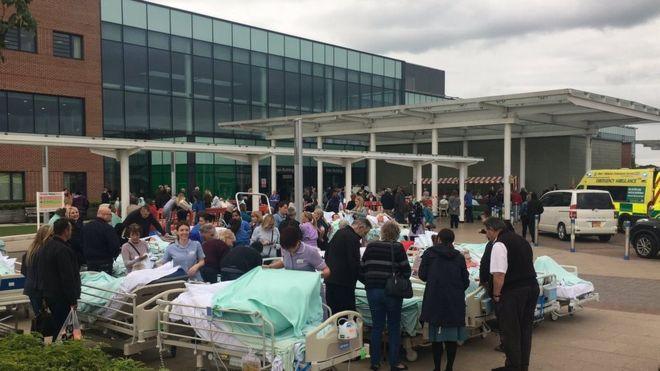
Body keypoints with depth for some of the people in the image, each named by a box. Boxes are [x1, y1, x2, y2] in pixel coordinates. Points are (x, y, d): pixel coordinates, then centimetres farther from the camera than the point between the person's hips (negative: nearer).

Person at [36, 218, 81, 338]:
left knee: (56, 324, 19)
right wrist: (73, 300, -16)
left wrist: (43, 292, 26)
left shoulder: (45, 247, 11)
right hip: (61, 297, -10)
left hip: (48, 293, 10)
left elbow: (40, 272, 19)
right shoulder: (63, 250, -21)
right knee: (62, 327, -3)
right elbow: (68, 277, -21)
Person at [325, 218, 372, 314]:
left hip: (330, 279, 9)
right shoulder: (353, 238, -16)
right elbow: (354, 263, -17)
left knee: (332, 312, 13)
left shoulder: (339, 233, 13)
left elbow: (327, 253, 21)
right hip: (343, 282, -9)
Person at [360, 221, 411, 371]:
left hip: (373, 291, 3)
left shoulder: (371, 246, 3)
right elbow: (406, 271, -5)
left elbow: (362, 270, 4)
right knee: (394, 328, 9)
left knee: (376, 327, 13)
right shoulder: (397, 247, -8)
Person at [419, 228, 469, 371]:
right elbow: (466, 281, 8)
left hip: (435, 300, -2)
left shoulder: (430, 253, -1)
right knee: (453, 336, 10)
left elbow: (422, 275, 0)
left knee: (436, 335, 5)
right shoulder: (459, 256, 5)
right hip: (455, 301, 2)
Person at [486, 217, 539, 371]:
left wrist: (496, 295, -8)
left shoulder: (499, 245, -13)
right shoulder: (521, 240, 15)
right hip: (532, 287, 9)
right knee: (525, 329, 17)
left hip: (513, 292, -9)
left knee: (510, 331, 5)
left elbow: (499, 275, -20)